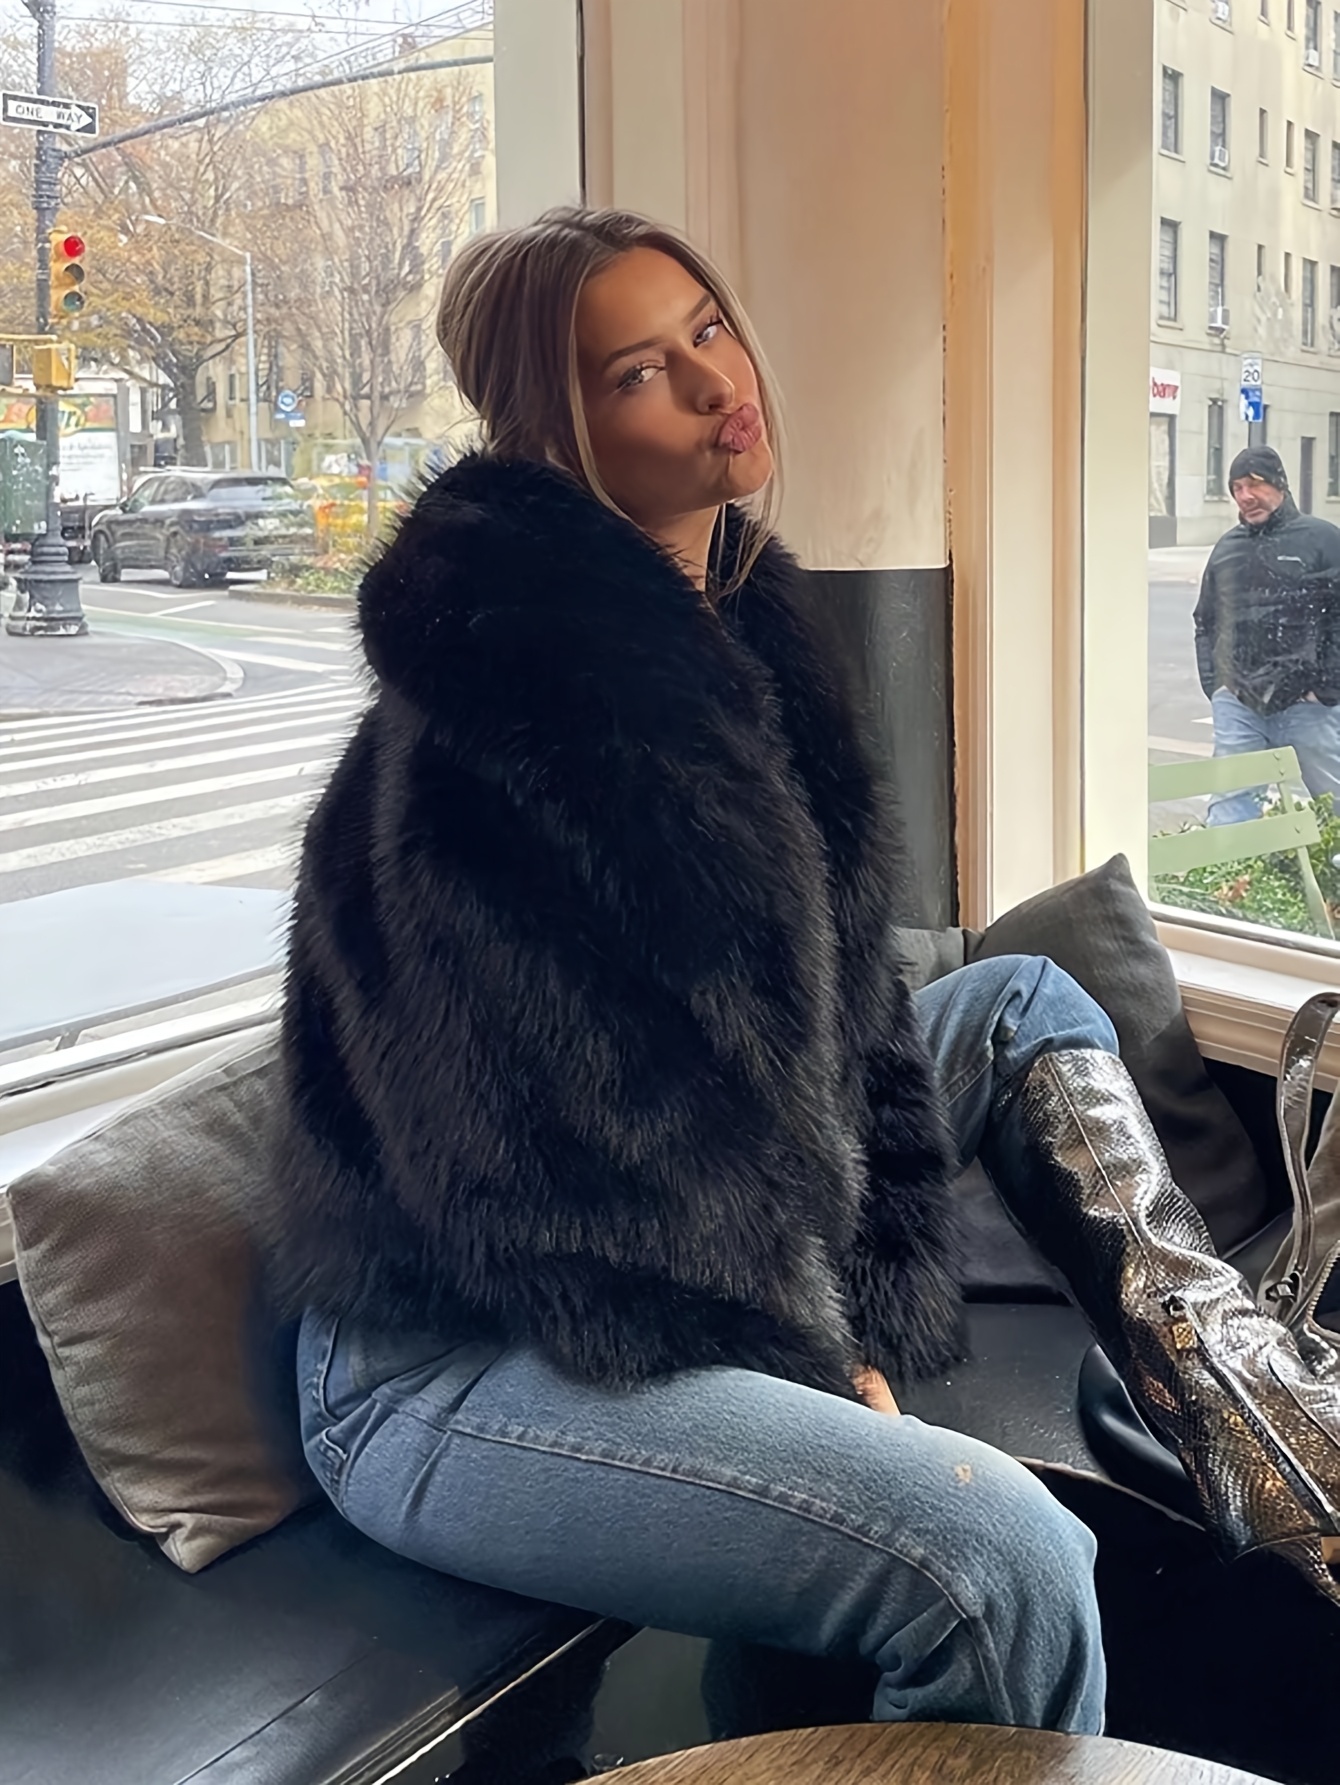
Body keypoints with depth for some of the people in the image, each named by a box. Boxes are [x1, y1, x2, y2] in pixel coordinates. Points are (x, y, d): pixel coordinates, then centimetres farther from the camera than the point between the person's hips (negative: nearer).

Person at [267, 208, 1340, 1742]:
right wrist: (811, 1357, -11)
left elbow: (839, 985, 8)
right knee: (1004, 1561, -27)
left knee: (1025, 1006, 15)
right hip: (460, 1363, -9)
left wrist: (873, 1318, 0)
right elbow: (552, 1127, -22)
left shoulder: (739, 622, 6)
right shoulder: (494, 698, -22)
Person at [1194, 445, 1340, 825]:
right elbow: (1206, 622, 20)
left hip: (1305, 703, -3)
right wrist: (1213, 684, 10)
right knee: (1229, 804, -2)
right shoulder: (1227, 548, 14)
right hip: (1237, 705, 3)